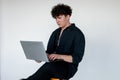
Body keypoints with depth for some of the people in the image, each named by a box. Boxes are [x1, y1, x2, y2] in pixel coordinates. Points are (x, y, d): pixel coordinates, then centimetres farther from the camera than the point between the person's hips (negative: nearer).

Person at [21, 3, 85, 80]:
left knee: (49, 66, -38)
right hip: (55, 65, 6)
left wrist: (60, 56, -28)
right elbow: (49, 51, 16)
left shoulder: (77, 34, -6)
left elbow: (77, 58, -13)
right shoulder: (56, 33, 15)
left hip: (68, 67, -5)